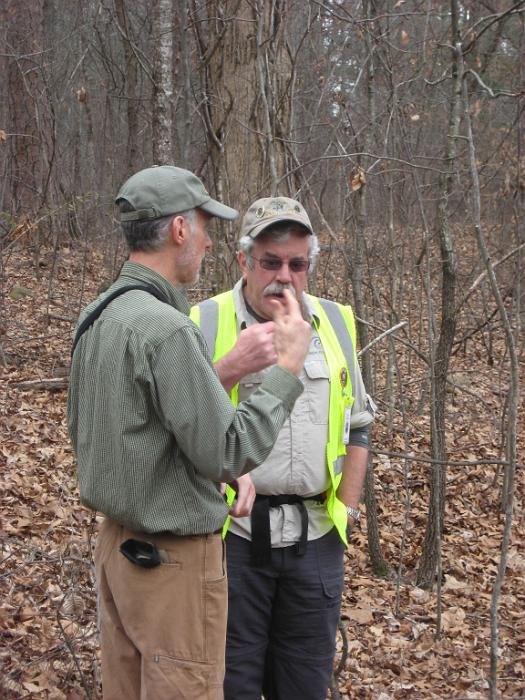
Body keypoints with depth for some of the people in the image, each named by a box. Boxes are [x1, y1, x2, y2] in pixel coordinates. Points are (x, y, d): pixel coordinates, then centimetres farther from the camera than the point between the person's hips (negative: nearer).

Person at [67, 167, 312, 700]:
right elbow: (228, 453, -23)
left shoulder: (95, 318, 4)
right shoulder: (166, 328, -24)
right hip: (173, 557, -9)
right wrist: (288, 368, -16)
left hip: (117, 541, 9)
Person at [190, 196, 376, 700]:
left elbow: (356, 425, 16)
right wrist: (230, 369, -28)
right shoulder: (206, 324, -7)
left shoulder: (335, 323, 7)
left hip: (315, 536, 4)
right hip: (233, 532, -3)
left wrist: (347, 507, 9)